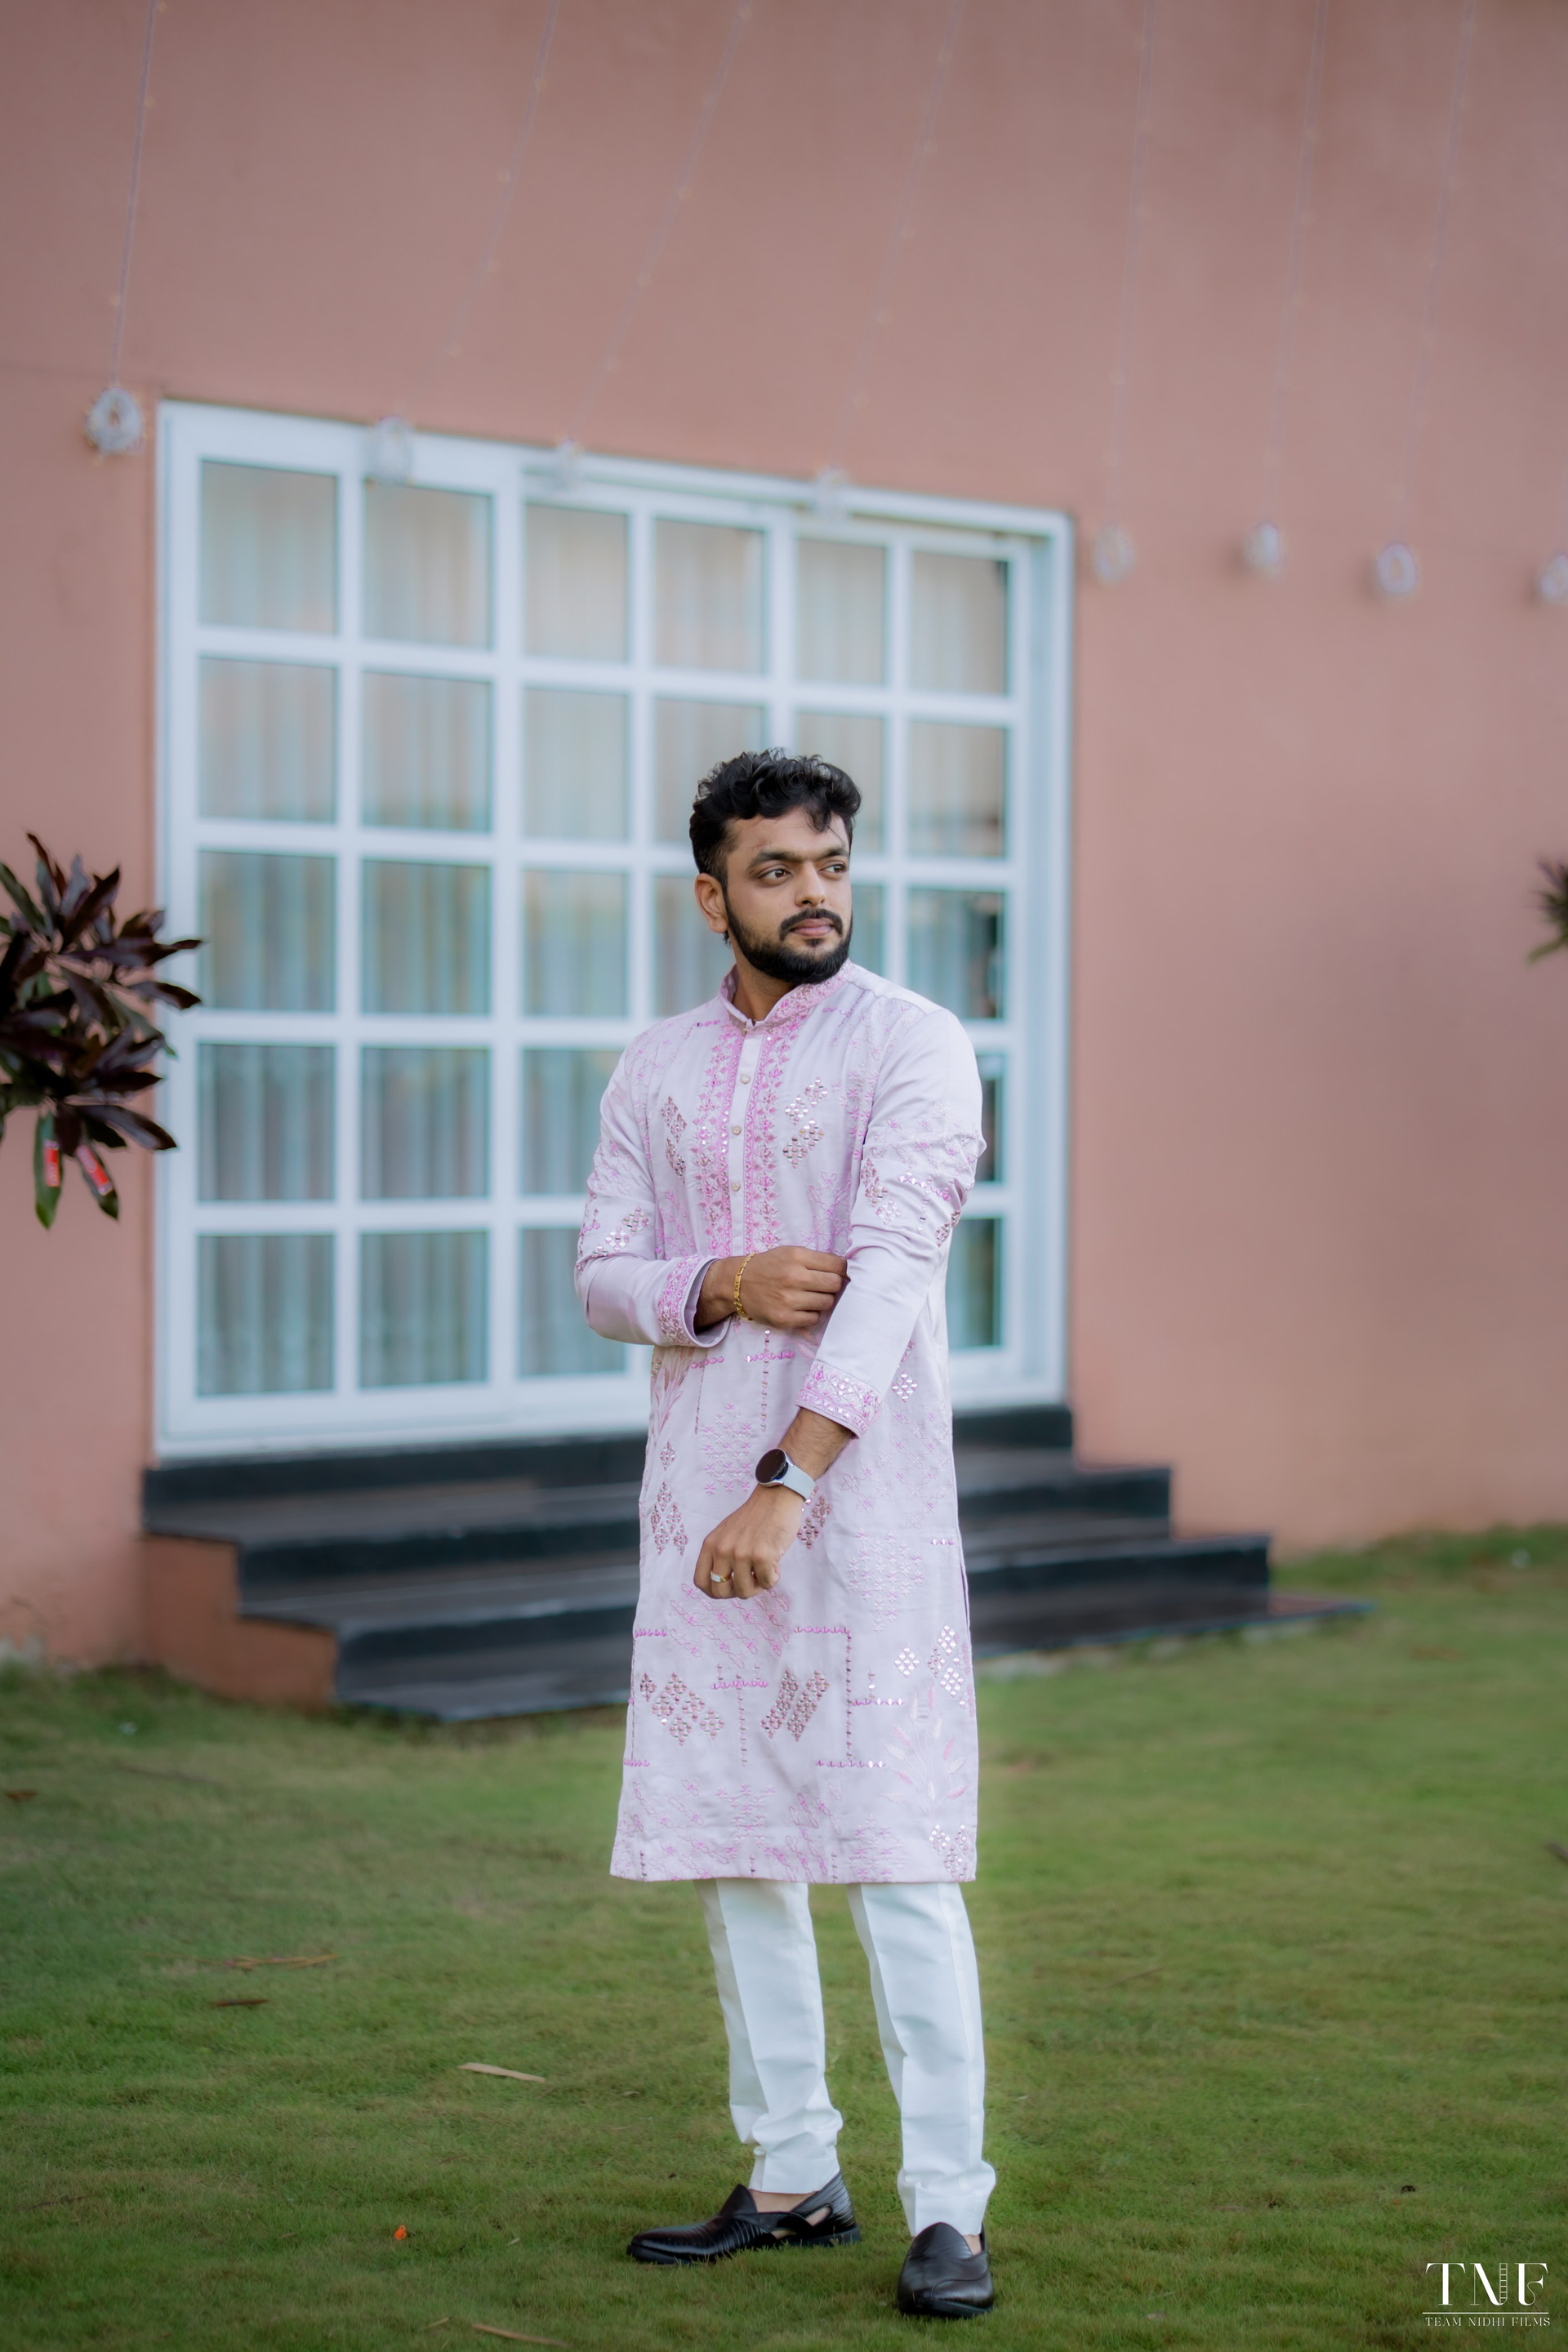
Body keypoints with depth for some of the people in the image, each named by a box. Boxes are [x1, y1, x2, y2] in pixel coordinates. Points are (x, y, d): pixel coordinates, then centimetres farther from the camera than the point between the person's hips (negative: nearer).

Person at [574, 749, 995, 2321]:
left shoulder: (912, 1046, -6)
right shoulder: (656, 1070, 12)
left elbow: (893, 1274, -17)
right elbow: (603, 1276, 9)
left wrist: (787, 1485, -27)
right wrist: (722, 1284, -14)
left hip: (864, 1490, -5)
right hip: (696, 1490, 6)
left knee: (893, 1851, -8)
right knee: (727, 1838, 8)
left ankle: (947, 2208, -2)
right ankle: (794, 2178, 20)